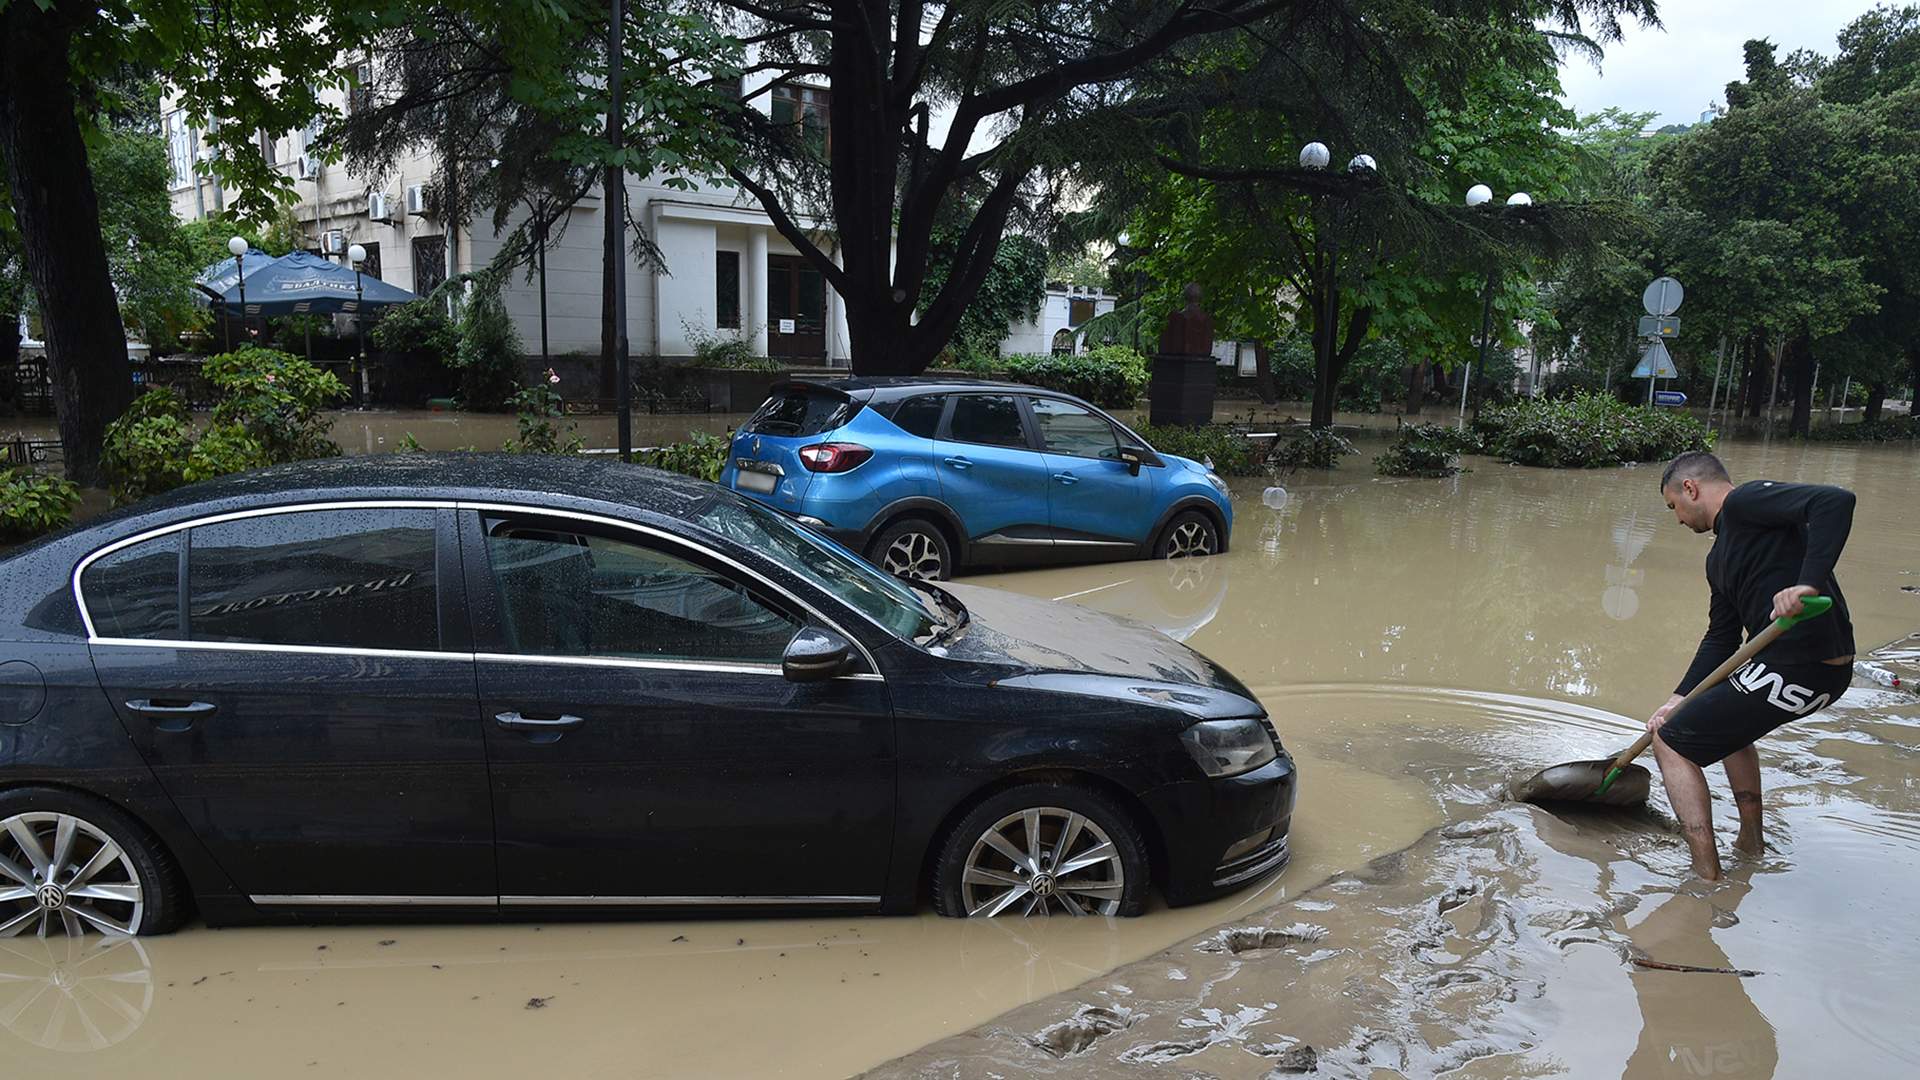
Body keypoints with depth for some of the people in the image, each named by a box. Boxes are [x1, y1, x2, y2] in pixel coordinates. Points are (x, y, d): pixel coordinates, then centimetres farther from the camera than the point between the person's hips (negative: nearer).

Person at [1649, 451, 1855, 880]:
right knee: (1728, 717, 37)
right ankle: (1751, 844, 41)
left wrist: (1807, 584, -35)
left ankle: (1708, 875, -3)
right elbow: (1721, 639, 20)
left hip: (1799, 667, -11)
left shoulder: (1745, 501, -8)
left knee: (1672, 742, -4)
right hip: (1825, 668, 11)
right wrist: (1679, 699, 11)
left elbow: (1836, 501, -25)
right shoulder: (1719, 558, 20)